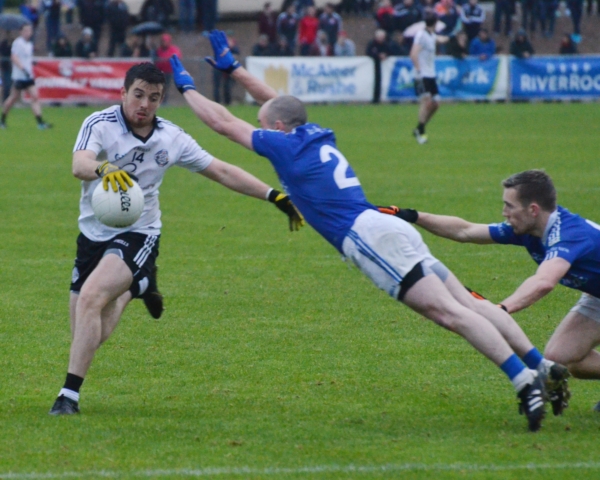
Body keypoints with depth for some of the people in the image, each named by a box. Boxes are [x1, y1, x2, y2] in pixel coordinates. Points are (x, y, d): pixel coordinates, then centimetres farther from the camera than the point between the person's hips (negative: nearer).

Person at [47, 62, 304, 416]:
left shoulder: (172, 138, -2)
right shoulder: (101, 124, -12)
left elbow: (223, 172, 6)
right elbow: (80, 164, -32)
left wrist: (276, 196, -1)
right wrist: (103, 168, -56)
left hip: (138, 236, -1)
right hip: (94, 235, 1)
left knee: (91, 297, -27)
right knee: (89, 335, 6)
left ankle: (70, 396, -22)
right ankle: (135, 288, 41)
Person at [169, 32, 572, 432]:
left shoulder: (285, 144, 1)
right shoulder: (315, 134, 22)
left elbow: (222, 121, 8)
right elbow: (276, 102, 41)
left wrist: (187, 86, 21)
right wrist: (232, 67, 43)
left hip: (369, 235, -9)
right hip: (382, 229, 9)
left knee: (450, 313, -20)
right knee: (466, 303, 3)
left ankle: (524, 380, -32)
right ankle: (542, 366, -6)